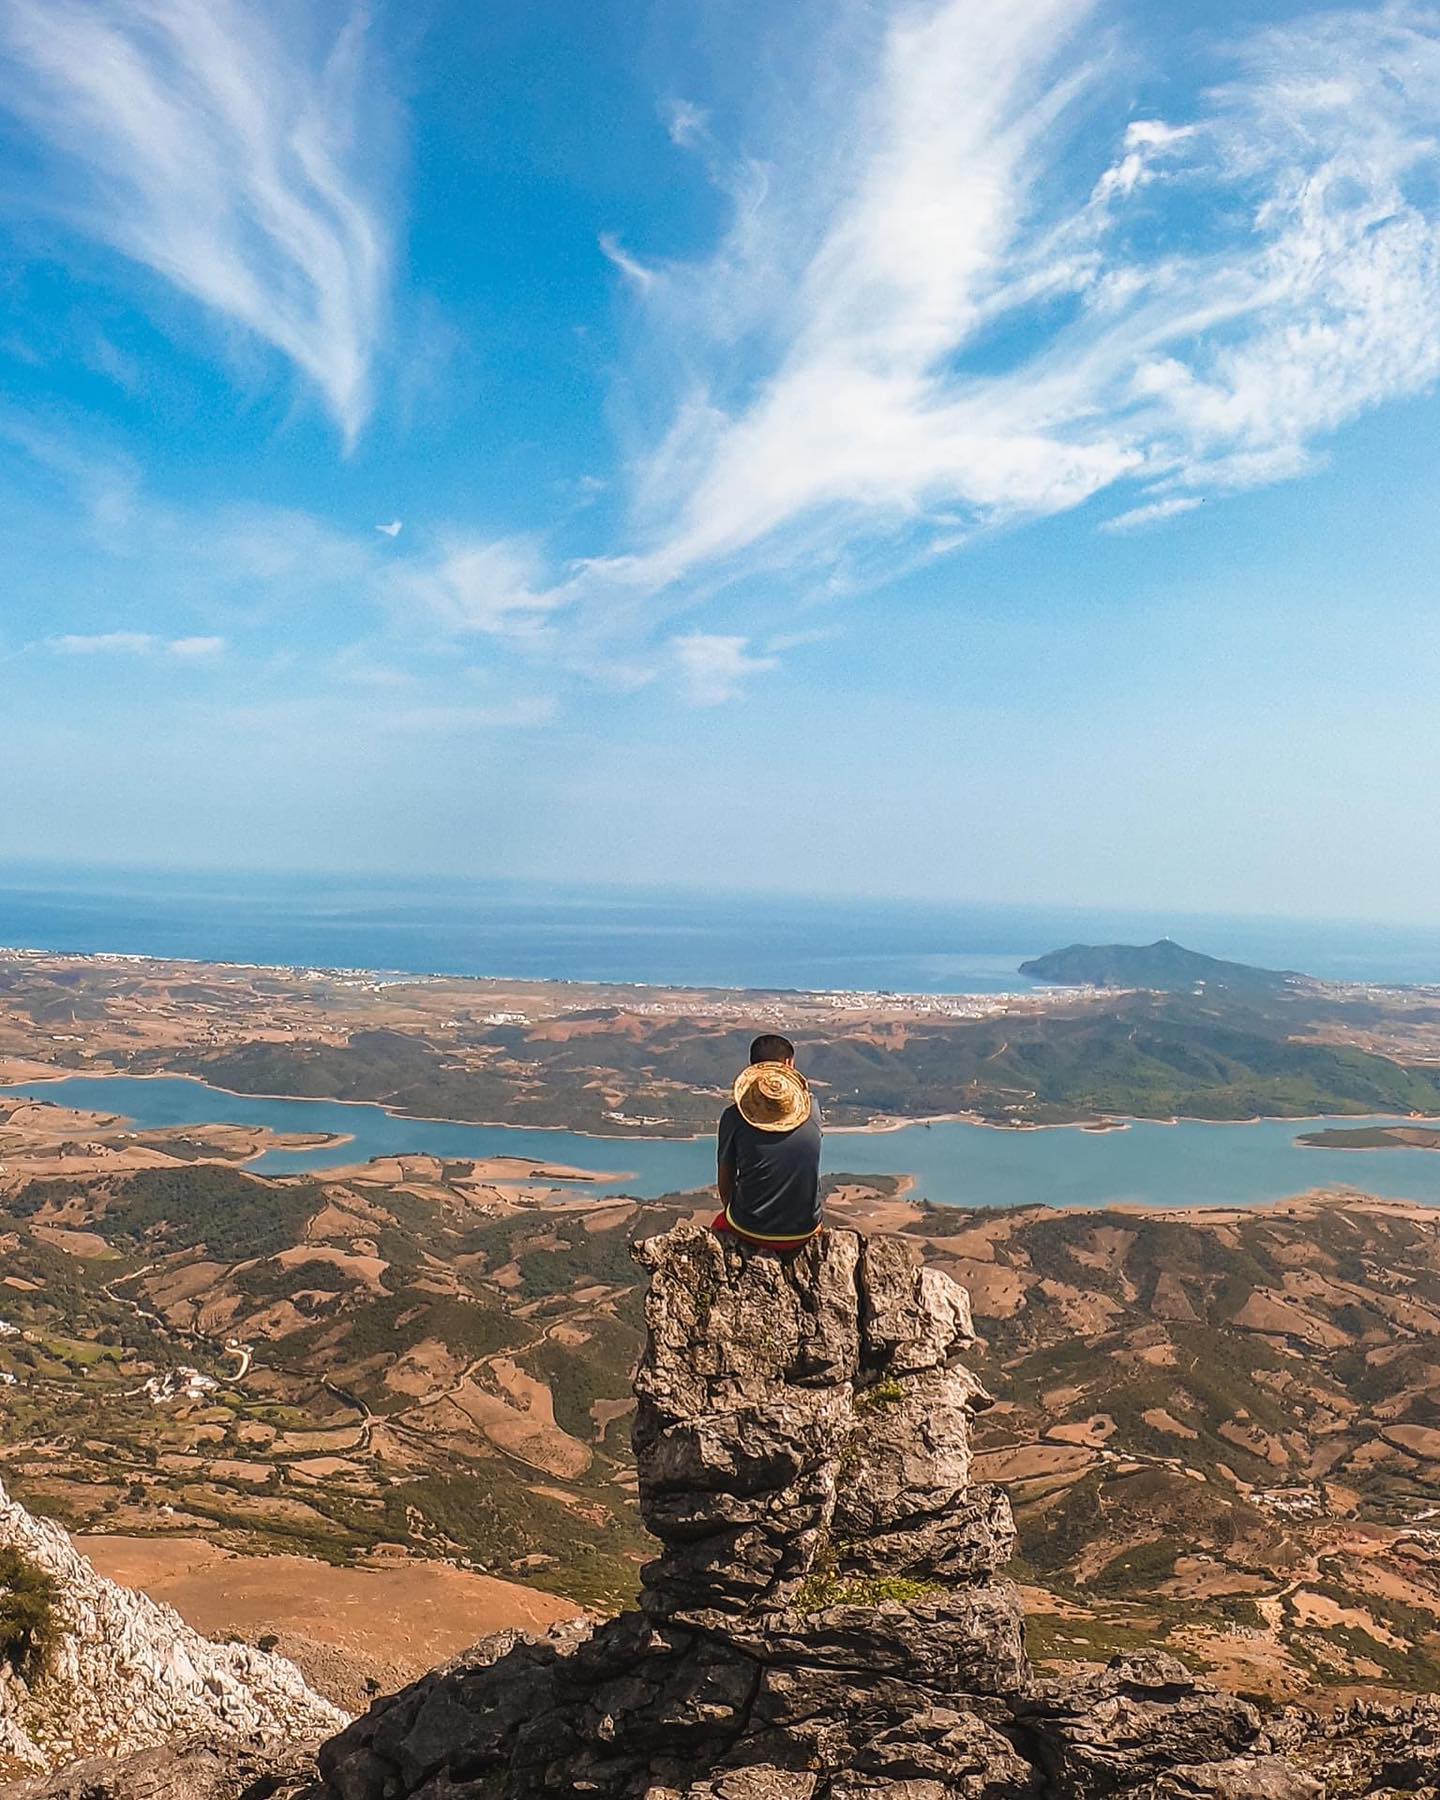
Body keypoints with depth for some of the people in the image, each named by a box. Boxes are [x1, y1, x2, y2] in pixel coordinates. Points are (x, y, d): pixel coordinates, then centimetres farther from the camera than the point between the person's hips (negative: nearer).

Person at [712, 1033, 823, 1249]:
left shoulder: (734, 1116, -10)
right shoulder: (811, 1107, -6)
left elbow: (725, 1184, 1)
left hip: (751, 1231, -2)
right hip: (804, 1232, 2)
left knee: (720, 1221, 31)